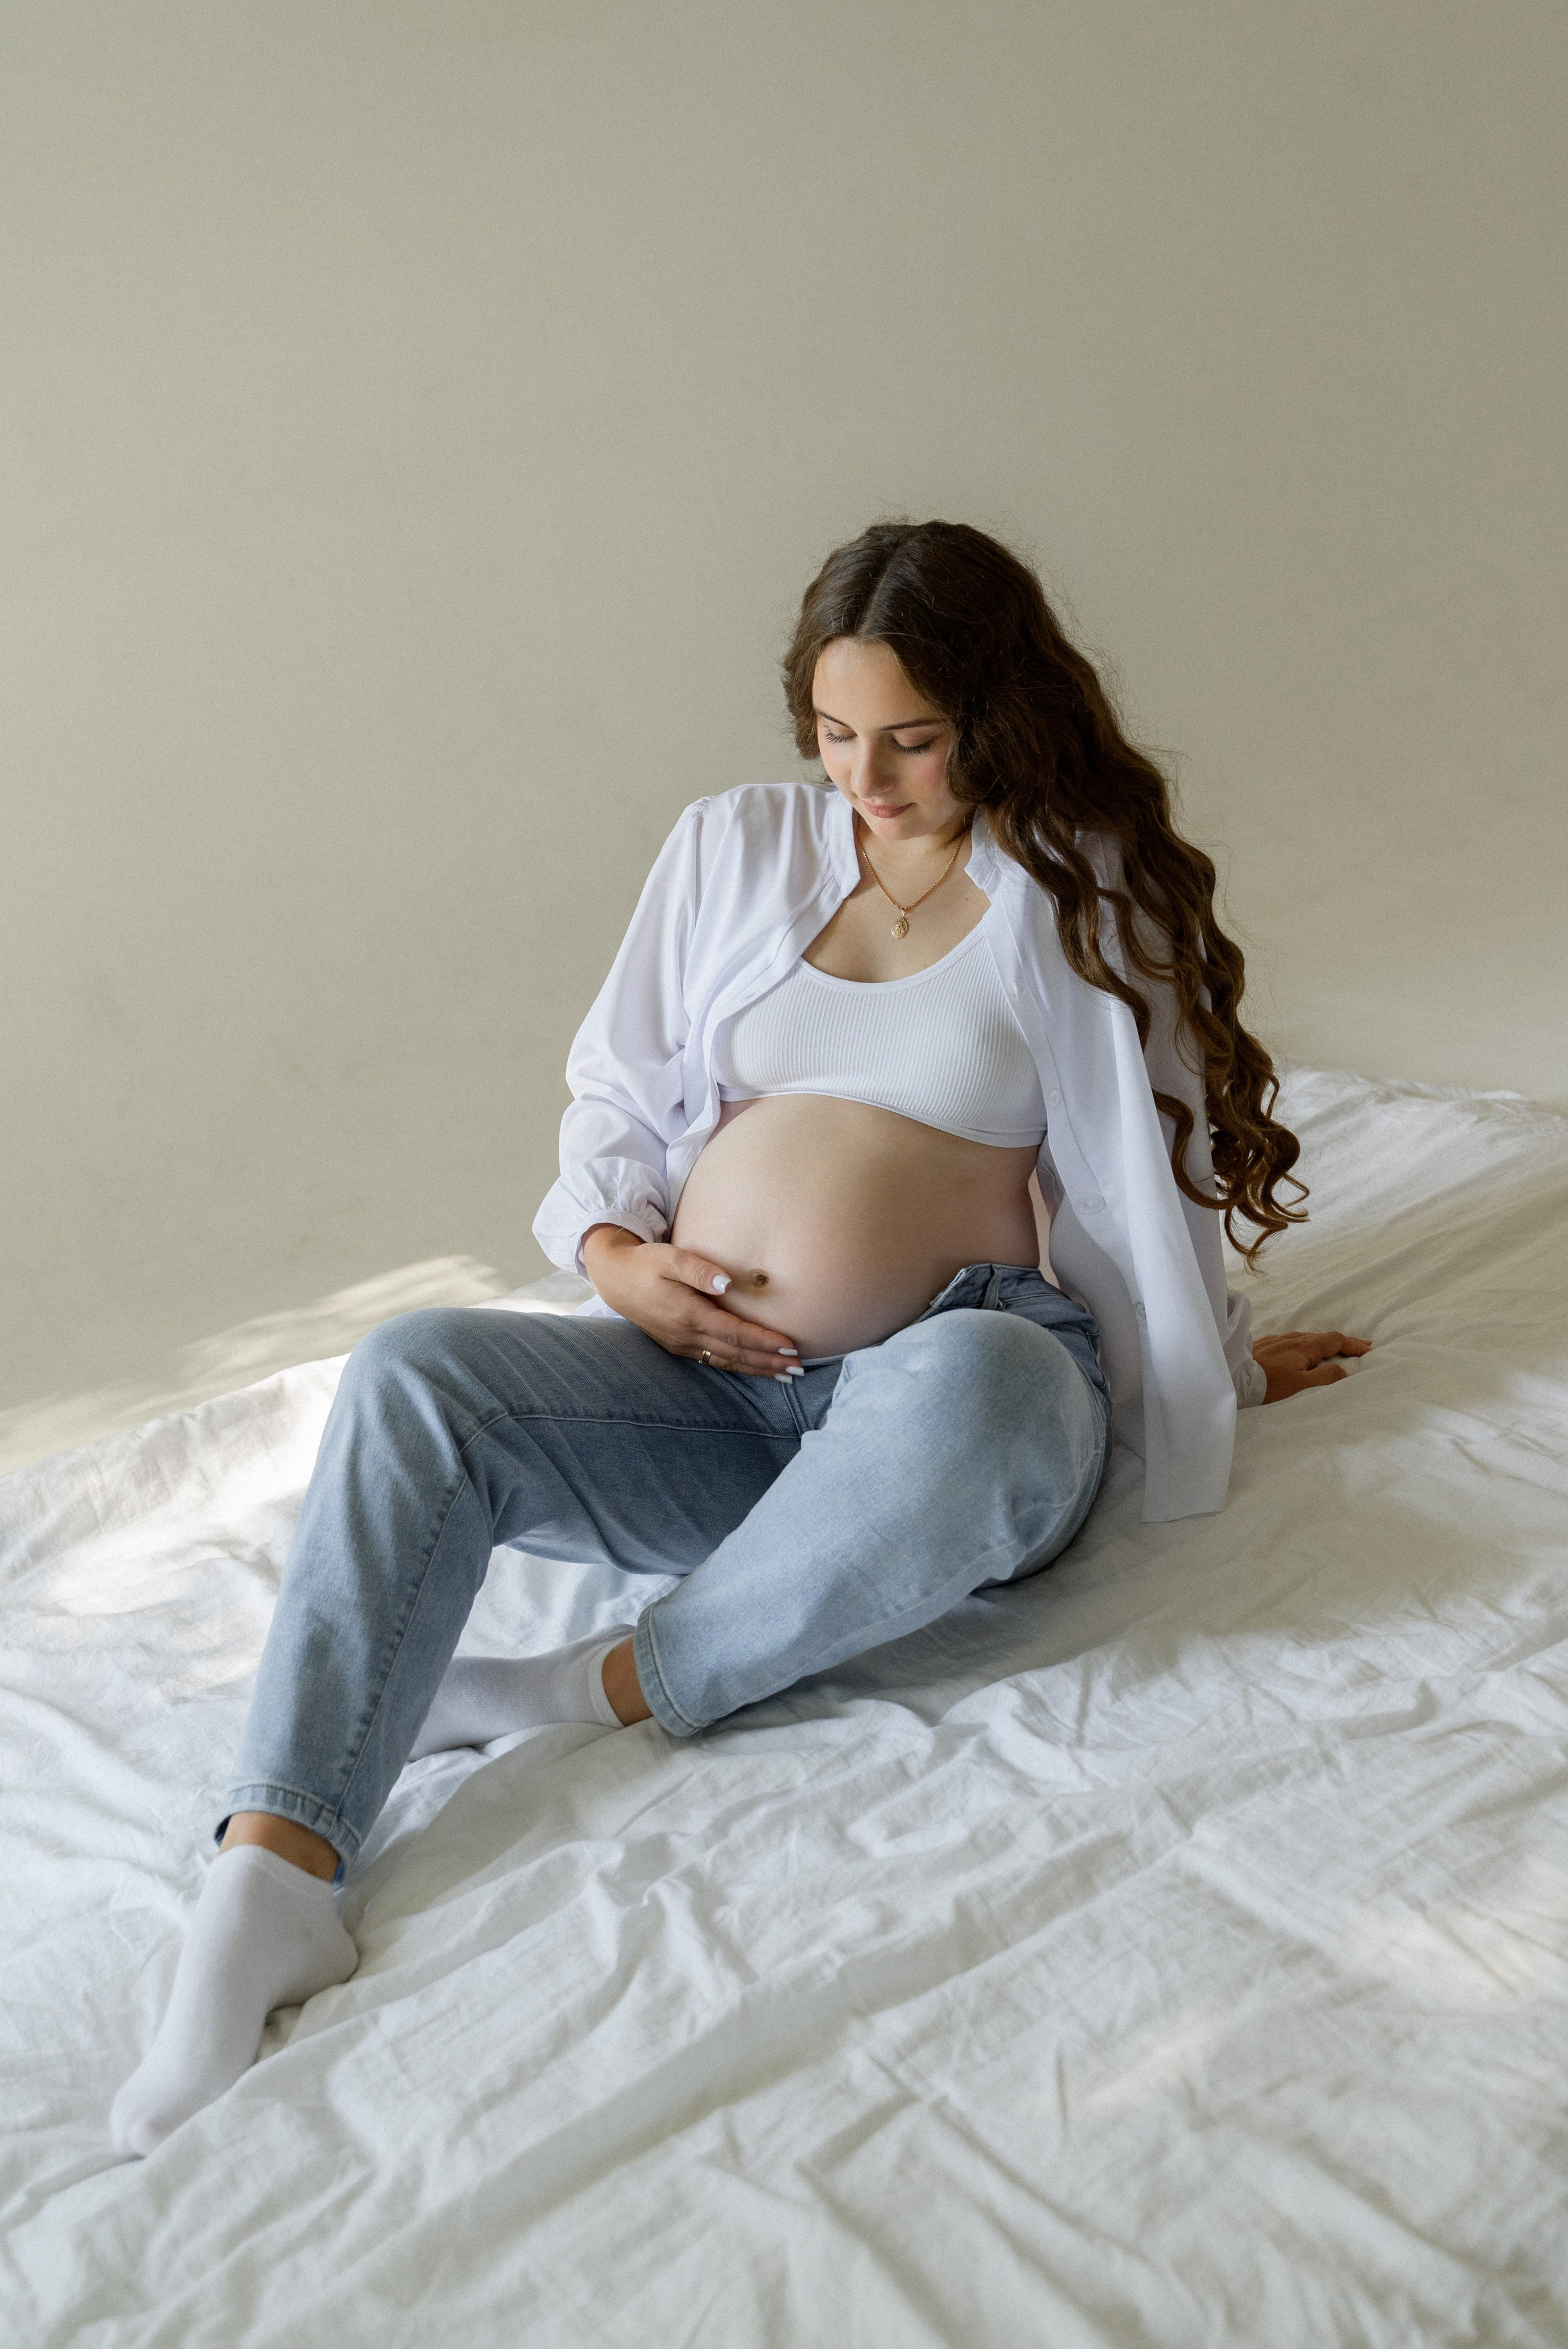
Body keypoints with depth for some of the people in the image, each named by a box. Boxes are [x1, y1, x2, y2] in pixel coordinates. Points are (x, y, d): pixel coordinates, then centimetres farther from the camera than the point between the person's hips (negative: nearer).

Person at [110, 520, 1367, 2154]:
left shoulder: (1083, 896, 7)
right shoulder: (734, 848, 15)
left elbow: (1152, 1172, 13)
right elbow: (616, 1092, 18)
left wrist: (1220, 1365, 20)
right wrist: (613, 1248, 0)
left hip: (971, 1365, -3)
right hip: (711, 1385, 4)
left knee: (963, 1391, -41)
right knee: (412, 1376, -21)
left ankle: (614, 1691, -23)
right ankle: (273, 1877, -29)